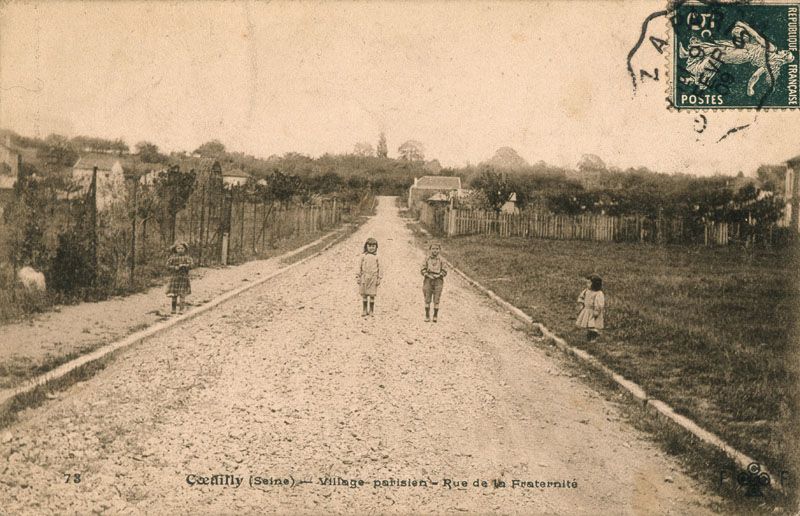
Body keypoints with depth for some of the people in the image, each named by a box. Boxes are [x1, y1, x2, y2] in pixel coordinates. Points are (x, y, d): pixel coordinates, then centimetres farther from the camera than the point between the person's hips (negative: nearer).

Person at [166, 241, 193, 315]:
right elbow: (168, 265, -3)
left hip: (184, 277, -1)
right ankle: (173, 309, 17)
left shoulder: (187, 257, 1)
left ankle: (181, 309, 1)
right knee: (174, 294, 5)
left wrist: (184, 265, -22)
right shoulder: (173, 257, 1)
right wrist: (175, 268, -16)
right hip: (175, 277, 1)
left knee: (182, 294, -3)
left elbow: (191, 264, -9)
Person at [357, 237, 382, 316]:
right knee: (364, 295, 4)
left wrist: (379, 278, 2)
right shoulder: (363, 256, 3)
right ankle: (364, 310, 14)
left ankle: (371, 310, 14)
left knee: (372, 295, 3)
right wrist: (358, 277, 5)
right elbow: (360, 267, 7)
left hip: (373, 278, -1)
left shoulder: (376, 257, 1)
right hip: (364, 278, 1)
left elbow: (379, 268, 5)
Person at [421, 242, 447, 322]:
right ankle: (427, 316, 9)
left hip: (438, 281, 0)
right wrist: (428, 275, -14)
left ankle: (435, 316, 10)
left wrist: (438, 275, -14)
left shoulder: (441, 260, 2)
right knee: (427, 299, 1)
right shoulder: (427, 259, 3)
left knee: (436, 300, 0)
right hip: (428, 281, 0)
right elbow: (423, 270, 2)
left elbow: (444, 272, 2)